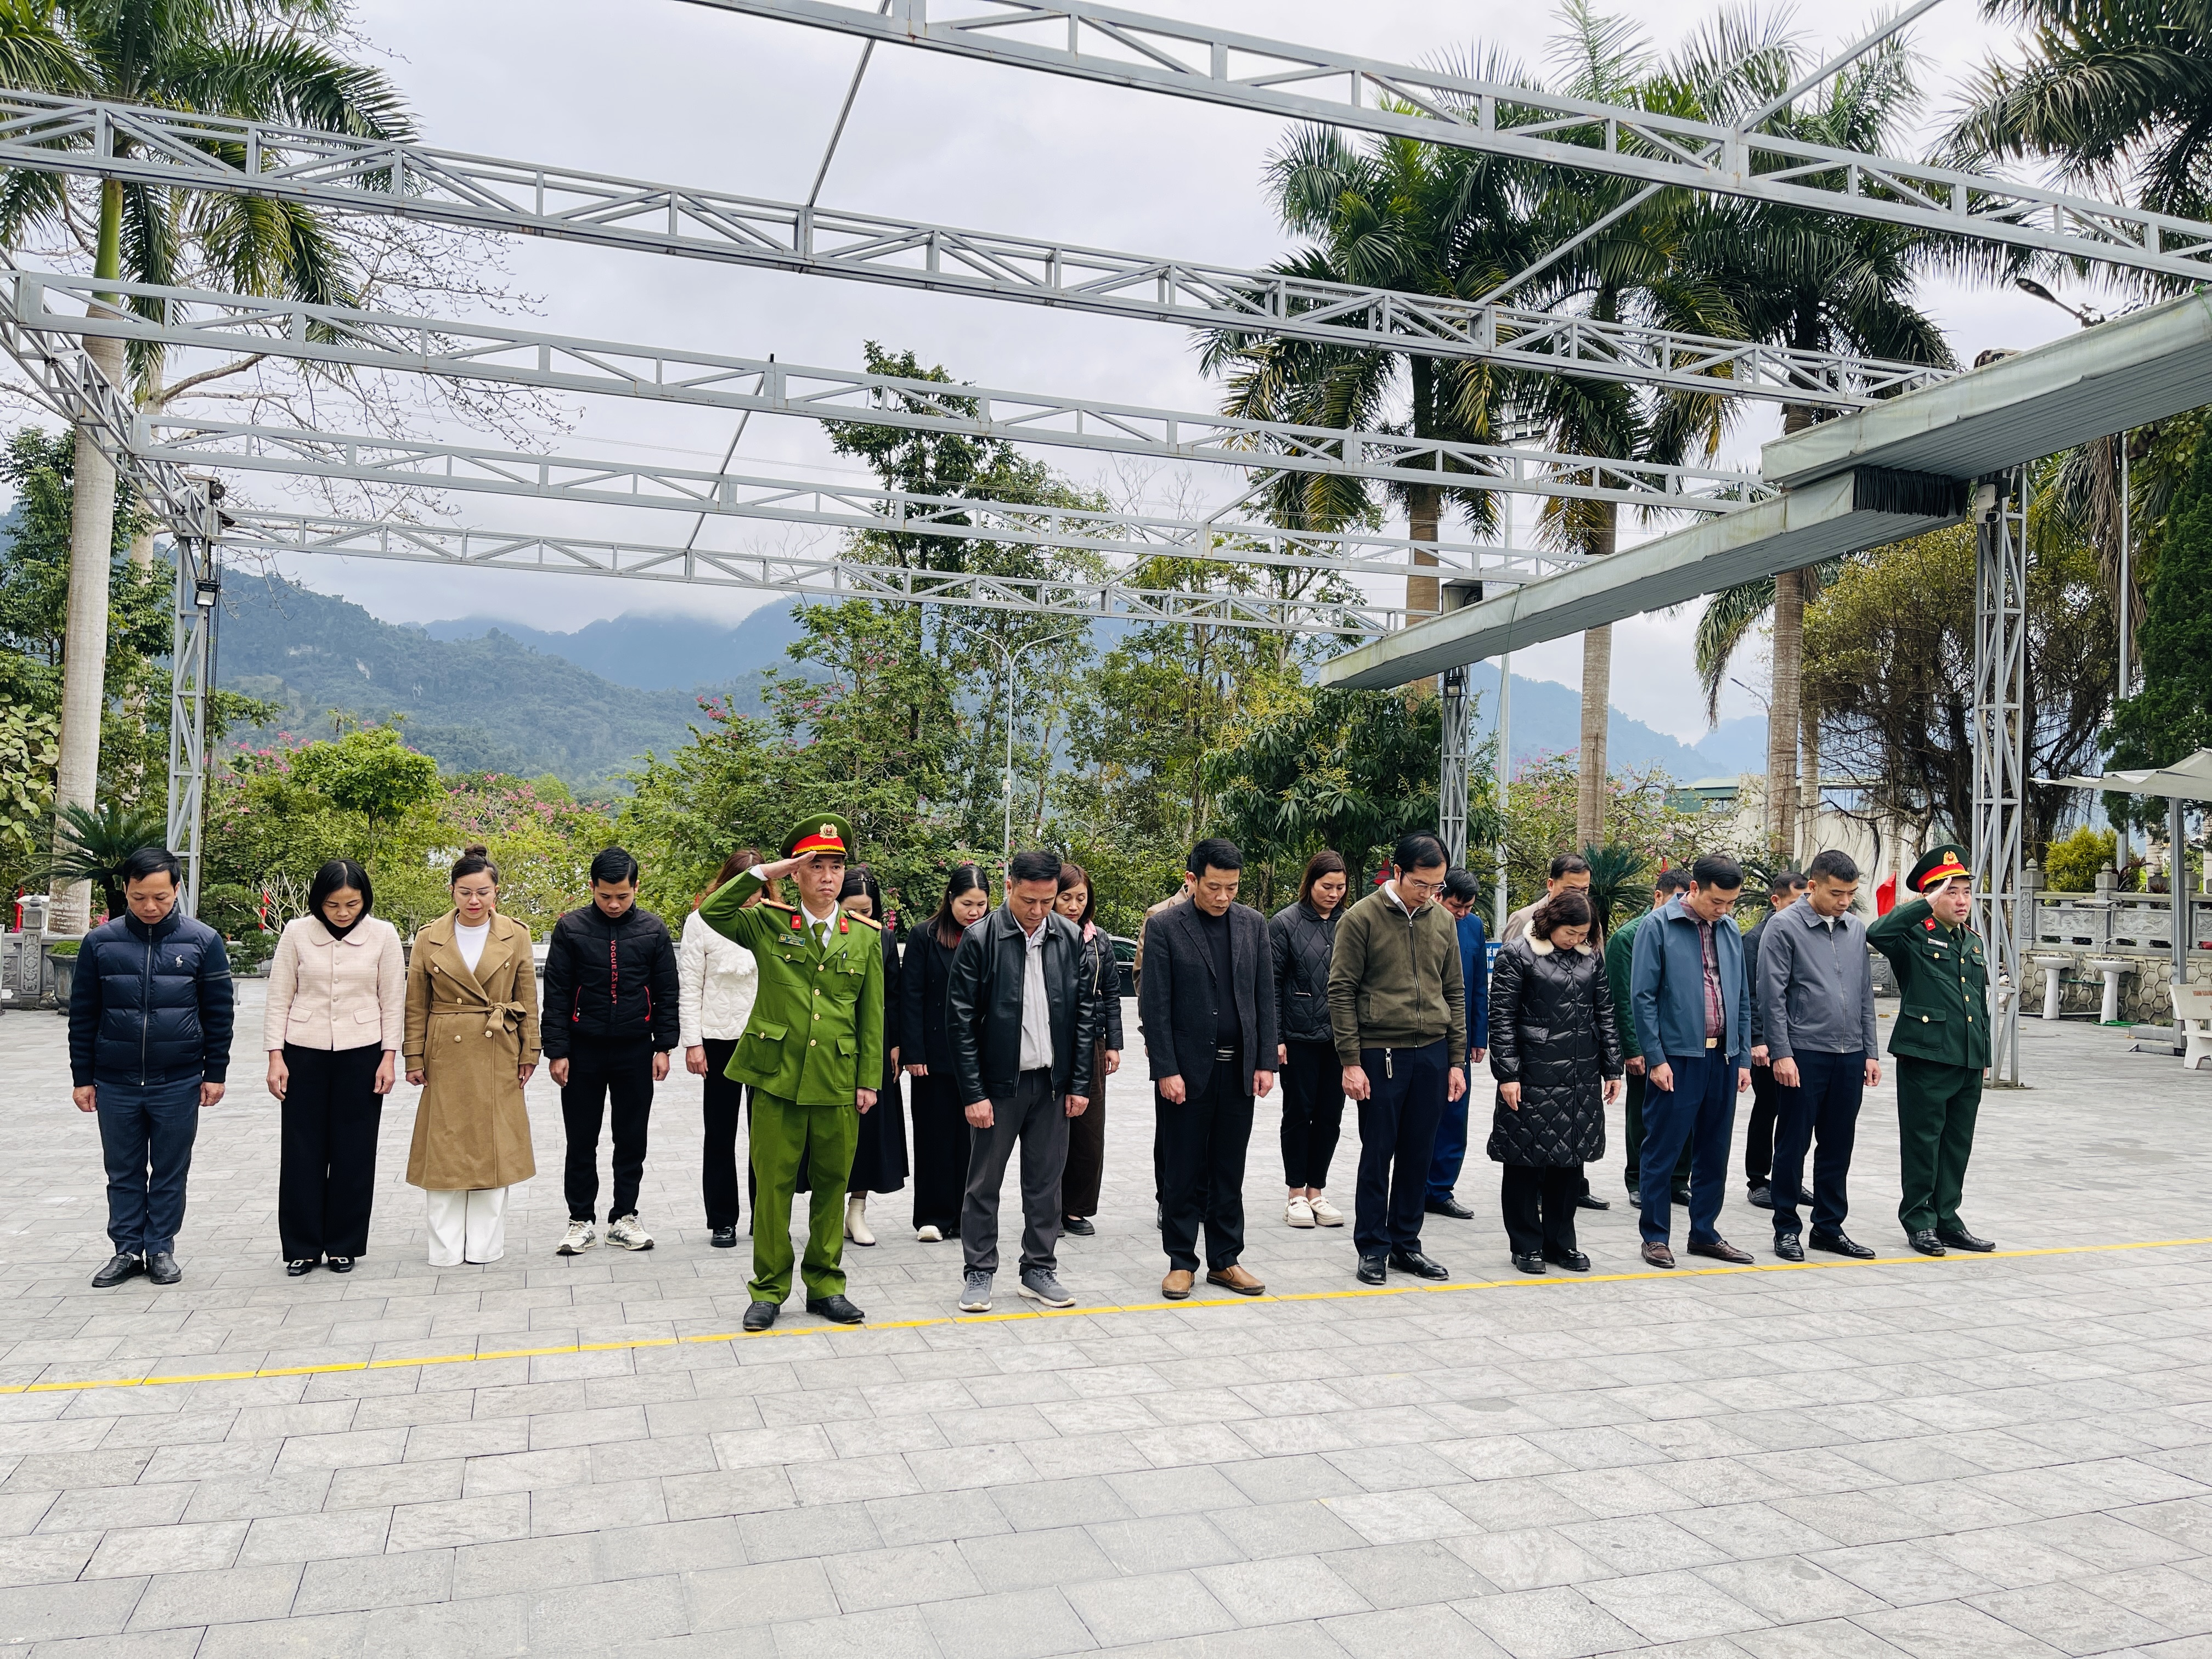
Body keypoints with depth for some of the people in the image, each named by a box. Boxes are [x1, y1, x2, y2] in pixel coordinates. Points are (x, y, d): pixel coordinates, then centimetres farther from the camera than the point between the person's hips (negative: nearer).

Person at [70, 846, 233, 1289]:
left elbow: (218, 1014, 1)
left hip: (178, 1083, -1)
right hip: (115, 1084, 1)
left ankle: (161, 1249, 21)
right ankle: (127, 1250, 22)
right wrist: (82, 1077, 4)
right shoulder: (100, 942, -1)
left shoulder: (203, 941, -4)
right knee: (123, 1173, 11)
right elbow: (83, 1015, 5)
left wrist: (215, 1073, 0)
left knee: (170, 1174, 9)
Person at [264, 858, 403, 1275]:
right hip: (304, 1054, 0)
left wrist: (389, 1057, -3)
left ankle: (344, 1246, 17)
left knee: (353, 1153, 5)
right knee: (301, 1151, 4)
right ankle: (301, 1247, 15)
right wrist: (275, 1057, -2)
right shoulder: (297, 933, -2)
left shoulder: (382, 935, -3)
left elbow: (392, 1001, 2)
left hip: (361, 1054, 0)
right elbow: (279, 999, 2)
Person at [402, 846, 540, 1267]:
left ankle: (486, 1244, 16)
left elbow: (528, 1002, 5)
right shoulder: (429, 939, 1)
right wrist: (414, 1059, 0)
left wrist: (529, 1053, 1)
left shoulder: (516, 936, 2)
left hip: (498, 1057, 0)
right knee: (445, 1147, 3)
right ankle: (446, 1247, 13)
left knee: (494, 1147, 5)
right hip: (446, 1056, 0)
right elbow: (416, 1007, 4)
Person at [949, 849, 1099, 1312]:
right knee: (984, 1184, 7)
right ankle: (978, 1273, 20)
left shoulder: (1070, 938, 1)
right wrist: (973, 1093, -12)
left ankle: (1040, 1269, 25)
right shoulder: (980, 939, -10)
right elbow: (961, 1020, -9)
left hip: (1052, 1082, 3)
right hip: (998, 1083, -3)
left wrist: (1079, 1083, 2)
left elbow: (1085, 1012, 6)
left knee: (1046, 1182, 11)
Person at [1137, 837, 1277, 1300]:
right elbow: (1154, 1005, -7)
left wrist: (1266, 1062, 2)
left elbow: (1265, 996, 8)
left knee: (1229, 1172, 11)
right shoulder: (1164, 926, -5)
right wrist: (1166, 1070, -12)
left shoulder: (1253, 923, 6)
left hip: (1239, 1069, 4)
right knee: (1183, 1172, 5)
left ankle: (1225, 1260, 22)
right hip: (1185, 1070, -3)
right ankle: (1181, 1262, 17)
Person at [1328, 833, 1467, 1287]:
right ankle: (1372, 1249, 15)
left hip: (1433, 1053, 5)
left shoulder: (1443, 921, 9)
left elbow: (1455, 992, 13)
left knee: (1418, 1156, 11)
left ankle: (1406, 1244, 23)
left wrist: (1457, 1060, 9)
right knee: (1378, 1155, 3)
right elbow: (1341, 992, -7)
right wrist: (1351, 1061, -11)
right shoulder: (1361, 918, -6)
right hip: (1381, 1054, -4)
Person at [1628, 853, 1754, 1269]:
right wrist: (1656, 1058, -13)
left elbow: (1741, 998, 15)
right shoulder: (1658, 926, -8)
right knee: (1663, 1150, 2)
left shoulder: (1731, 930, 9)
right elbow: (1643, 996, -10)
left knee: (1714, 1151, 13)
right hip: (1677, 1057, -6)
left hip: (1723, 1058, 6)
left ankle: (1704, 1232, 25)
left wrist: (1743, 1056, 10)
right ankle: (1656, 1236, 12)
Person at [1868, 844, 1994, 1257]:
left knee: (1958, 1145, 12)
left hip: (1969, 1063, 7)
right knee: (1922, 1142, 1)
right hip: (1926, 1057, -7)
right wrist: (1928, 905, -26)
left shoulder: (1974, 941, 16)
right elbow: (1877, 934, -31)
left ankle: (1947, 1220, 22)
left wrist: (1985, 1057, 19)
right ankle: (1919, 1222, 12)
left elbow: (1982, 1003, 22)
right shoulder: (1914, 936, -6)